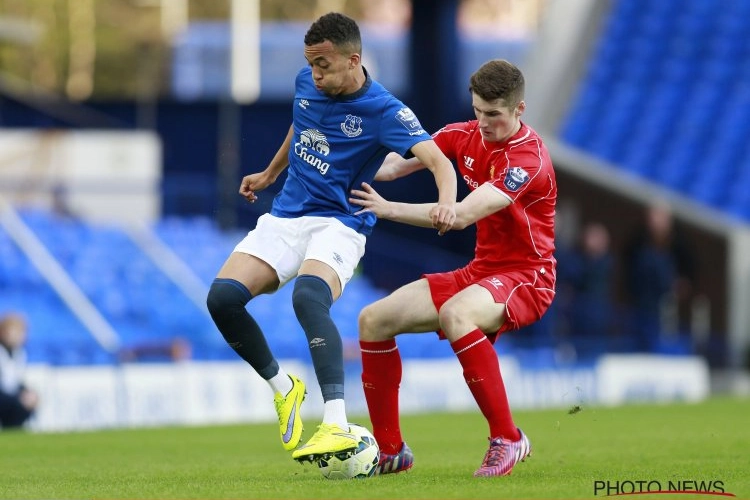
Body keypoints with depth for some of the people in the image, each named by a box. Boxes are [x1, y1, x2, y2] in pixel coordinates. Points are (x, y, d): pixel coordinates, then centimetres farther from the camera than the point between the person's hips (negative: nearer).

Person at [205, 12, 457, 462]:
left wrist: (446, 202, -50)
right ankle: (283, 387, 8)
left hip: (339, 225, -6)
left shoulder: (384, 111, -16)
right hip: (286, 217, 6)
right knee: (223, 296, -17)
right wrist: (271, 173, 40)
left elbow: (437, 159, -29)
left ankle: (337, 424, -49)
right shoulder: (307, 83, 3)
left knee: (308, 297, -38)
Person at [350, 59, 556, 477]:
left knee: (454, 314, -39)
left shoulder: (527, 157, -22)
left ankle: (507, 439, -28)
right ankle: (389, 450, 7)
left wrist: (389, 209, -34)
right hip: (480, 270, 8)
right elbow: (400, 162, 2)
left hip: (525, 277, -8)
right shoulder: (465, 136, 2)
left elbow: (462, 215, -32)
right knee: (375, 320, -2)